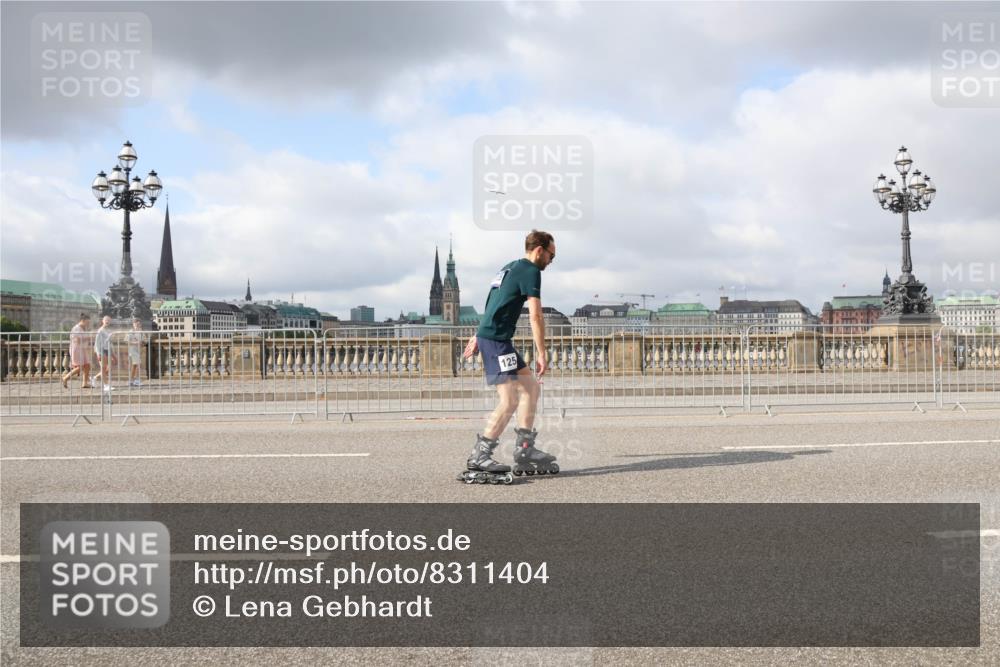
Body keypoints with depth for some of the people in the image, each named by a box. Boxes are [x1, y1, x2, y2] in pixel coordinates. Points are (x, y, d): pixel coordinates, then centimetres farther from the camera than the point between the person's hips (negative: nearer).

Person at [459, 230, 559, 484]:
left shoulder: (511, 267, 22)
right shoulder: (530, 271, -8)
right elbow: (535, 315, -14)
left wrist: (477, 336, 30)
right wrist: (541, 353, -13)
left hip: (487, 336, 10)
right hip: (496, 339, -10)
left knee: (530, 387, 13)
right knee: (509, 401, -12)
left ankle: (524, 450, 15)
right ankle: (479, 457, -9)